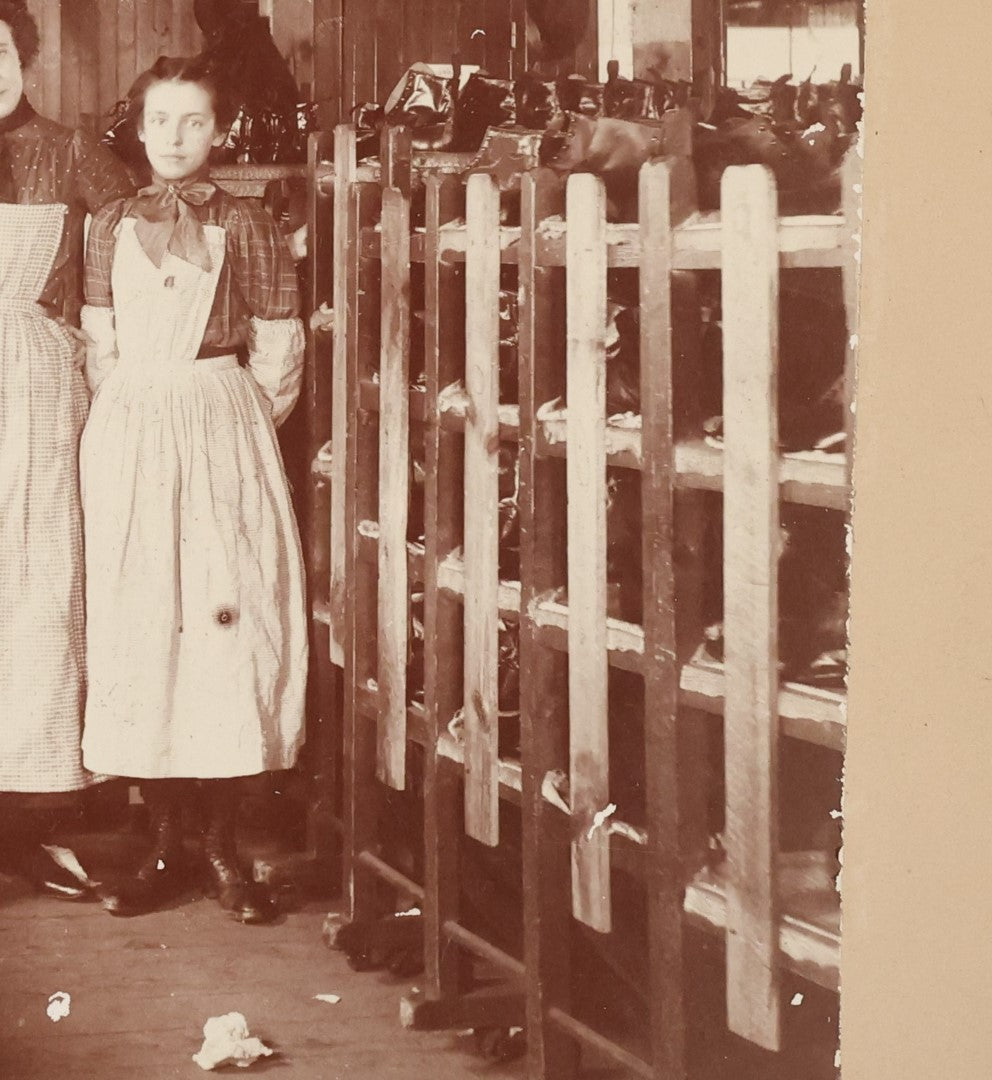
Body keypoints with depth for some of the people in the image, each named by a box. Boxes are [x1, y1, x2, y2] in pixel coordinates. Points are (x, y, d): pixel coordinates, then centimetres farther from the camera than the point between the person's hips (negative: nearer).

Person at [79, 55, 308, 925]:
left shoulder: (246, 227, 3)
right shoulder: (114, 225, 9)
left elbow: (280, 352, 3)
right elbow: (99, 346, 10)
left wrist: (234, 427, 0)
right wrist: (137, 425, 4)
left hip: (223, 435, -2)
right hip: (128, 436, 2)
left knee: (226, 624, -4)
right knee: (138, 632, 2)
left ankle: (223, 848, 5)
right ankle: (165, 847, 10)